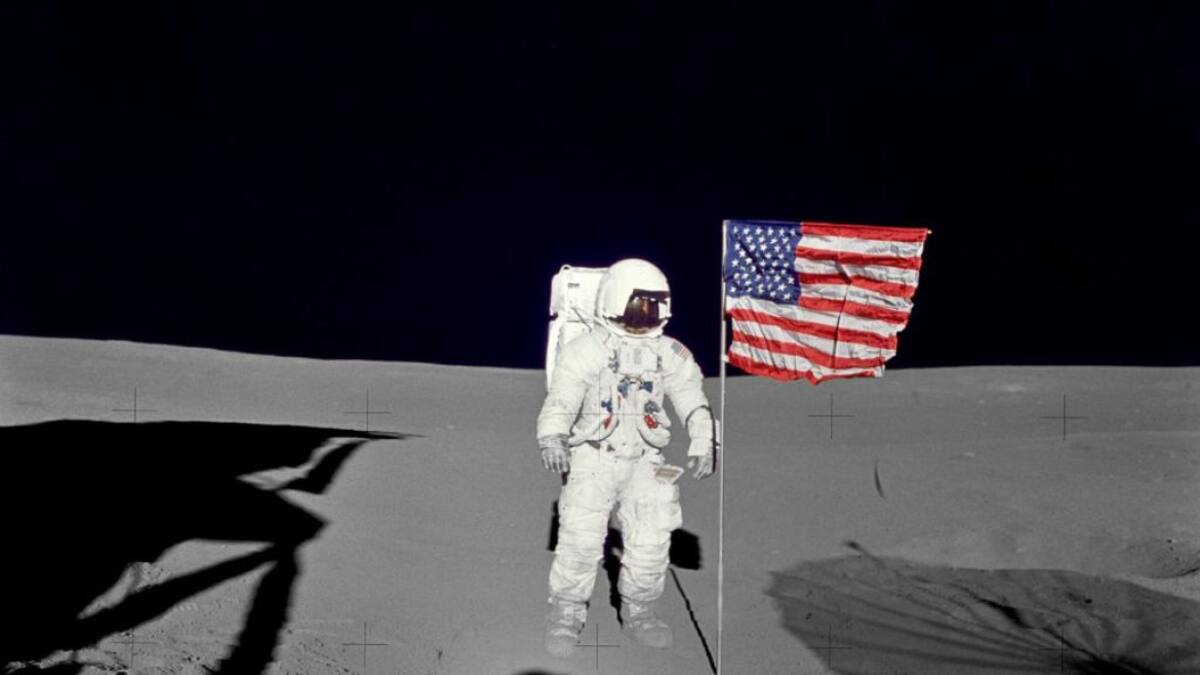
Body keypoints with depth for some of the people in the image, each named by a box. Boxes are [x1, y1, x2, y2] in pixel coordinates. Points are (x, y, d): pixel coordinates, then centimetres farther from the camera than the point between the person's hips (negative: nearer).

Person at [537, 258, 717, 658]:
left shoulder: (670, 354, 9)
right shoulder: (587, 350, -3)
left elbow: (693, 401, 2)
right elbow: (561, 400, -14)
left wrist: (703, 443, -14)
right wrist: (551, 438, -32)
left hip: (643, 463, 3)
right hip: (592, 459, -3)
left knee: (652, 539, -6)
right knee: (581, 539, -16)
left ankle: (638, 610, 18)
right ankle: (566, 616, 2)